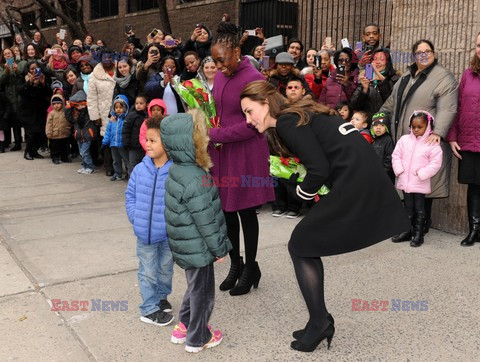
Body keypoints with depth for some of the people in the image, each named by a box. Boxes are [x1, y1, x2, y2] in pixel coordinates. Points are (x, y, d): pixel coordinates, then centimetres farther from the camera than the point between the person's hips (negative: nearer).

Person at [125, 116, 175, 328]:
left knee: (165, 269, 21)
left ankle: (161, 297, 44)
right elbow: (130, 195, 5)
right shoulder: (140, 169, -7)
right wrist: (134, 217, -4)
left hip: (168, 233, -1)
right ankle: (149, 309, 26)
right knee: (148, 272, 12)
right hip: (144, 232, 2)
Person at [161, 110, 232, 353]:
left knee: (194, 287, 26)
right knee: (202, 292, 10)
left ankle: (185, 326, 40)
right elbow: (206, 220, -24)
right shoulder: (194, 180, -28)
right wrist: (219, 248, -11)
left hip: (188, 245, 9)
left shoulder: (178, 170, 3)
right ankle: (198, 338, 27)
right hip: (197, 248, -9)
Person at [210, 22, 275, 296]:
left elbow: (252, 125, -18)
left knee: (245, 211, 5)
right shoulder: (221, 76, 8)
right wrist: (207, 127, -1)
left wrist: (213, 135, -18)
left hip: (246, 153, -7)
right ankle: (235, 264, 29)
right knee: (227, 209, 12)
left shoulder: (253, 79, -15)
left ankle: (251, 268, 22)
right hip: (222, 152, 7)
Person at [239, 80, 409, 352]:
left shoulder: (287, 122, -8)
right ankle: (320, 323, 23)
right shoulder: (301, 115, 19)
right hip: (367, 177, 9)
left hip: (354, 182, -9)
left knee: (300, 246, 3)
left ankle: (320, 323, 11)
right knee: (307, 244, 15)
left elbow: (319, 170, -14)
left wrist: (300, 194, 3)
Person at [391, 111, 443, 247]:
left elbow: (435, 163, -10)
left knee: (419, 209, 4)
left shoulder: (432, 144, -7)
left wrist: (421, 174, -15)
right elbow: (396, 155, 6)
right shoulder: (404, 140, 4)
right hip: (405, 181, 4)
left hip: (420, 183, -4)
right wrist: (399, 170, -6)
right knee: (408, 208, 14)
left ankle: (418, 234, 12)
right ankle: (407, 232, 23)